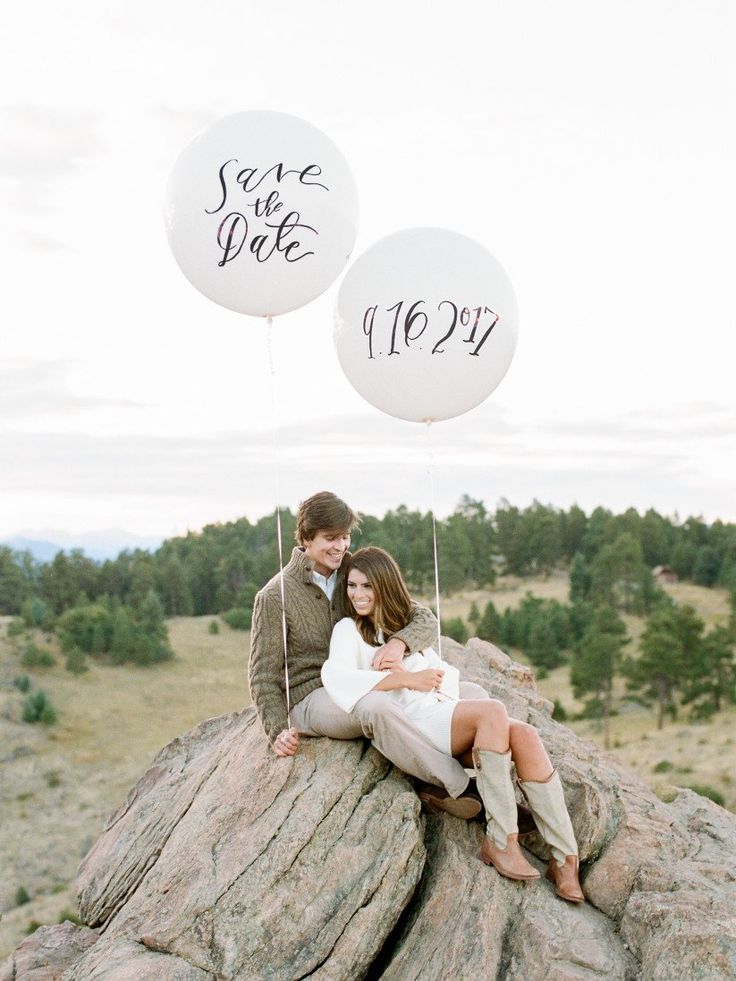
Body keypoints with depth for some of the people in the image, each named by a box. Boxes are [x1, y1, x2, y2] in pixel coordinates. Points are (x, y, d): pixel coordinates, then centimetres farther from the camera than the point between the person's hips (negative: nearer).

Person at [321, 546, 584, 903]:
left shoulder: (404, 626, 28)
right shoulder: (349, 629, 9)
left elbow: (447, 673, 19)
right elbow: (335, 677, -13)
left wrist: (420, 678, -4)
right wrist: (408, 680, -18)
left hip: (440, 713, 6)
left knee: (524, 734, -21)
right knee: (492, 710, -30)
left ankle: (565, 857, -24)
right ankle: (501, 842, -29)